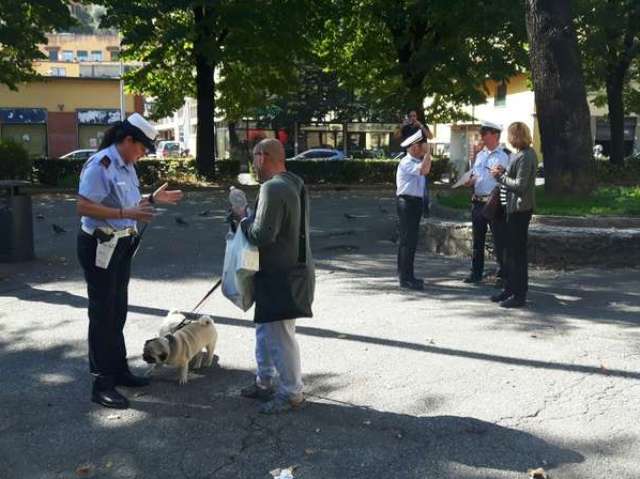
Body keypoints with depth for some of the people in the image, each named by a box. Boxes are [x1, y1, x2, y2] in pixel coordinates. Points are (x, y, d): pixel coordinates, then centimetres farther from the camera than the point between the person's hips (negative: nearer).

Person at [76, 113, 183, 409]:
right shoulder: (100, 165, -19)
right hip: (99, 246, -9)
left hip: (121, 245, 9)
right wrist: (126, 213, -30)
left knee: (118, 311, 18)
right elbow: (84, 207, -25)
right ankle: (101, 385, 5)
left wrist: (153, 199, 10)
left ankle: (118, 370, 33)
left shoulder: (126, 166, 9)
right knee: (102, 314, -3)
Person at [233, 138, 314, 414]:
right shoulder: (292, 184, 13)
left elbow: (262, 235, -25)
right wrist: (250, 218, 10)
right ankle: (265, 383, 34)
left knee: (280, 335, 0)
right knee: (265, 328, 21)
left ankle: (291, 394, 13)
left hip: (281, 275, -11)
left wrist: (243, 218, -8)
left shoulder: (273, 188, -21)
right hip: (290, 268, 11)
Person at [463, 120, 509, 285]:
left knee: (499, 241, -1)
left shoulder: (502, 157, -6)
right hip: (478, 202, 7)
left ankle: (502, 275, 7)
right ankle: (476, 273, 23)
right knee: (477, 239, 14)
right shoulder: (479, 155, 15)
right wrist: (470, 181, 2)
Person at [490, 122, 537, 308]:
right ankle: (509, 289, 26)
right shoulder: (525, 153, 14)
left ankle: (519, 295, 3)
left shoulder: (524, 157, -18)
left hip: (520, 208, -10)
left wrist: (500, 176, -12)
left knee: (517, 252, -4)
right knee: (511, 250, 16)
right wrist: (503, 172, 5)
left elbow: (520, 185, -22)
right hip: (515, 207, 10)